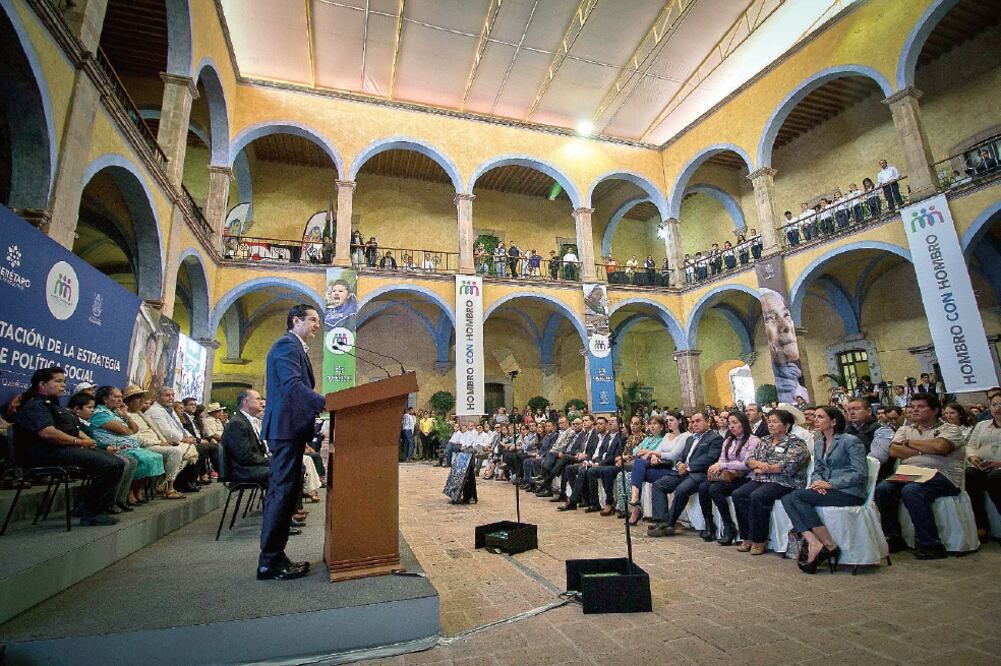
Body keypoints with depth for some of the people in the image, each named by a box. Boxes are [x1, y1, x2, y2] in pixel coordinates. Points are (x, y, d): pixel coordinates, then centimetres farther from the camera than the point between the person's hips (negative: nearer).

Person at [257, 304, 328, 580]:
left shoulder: (294, 347, 23)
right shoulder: (287, 344, -9)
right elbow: (293, 384, -23)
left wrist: (322, 406, 13)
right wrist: (326, 403, -31)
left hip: (289, 428, 11)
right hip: (287, 426, -11)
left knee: (284, 491, 13)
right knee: (283, 491, -6)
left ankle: (274, 557, 21)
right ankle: (270, 562, 3)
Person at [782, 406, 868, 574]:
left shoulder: (851, 441, -5)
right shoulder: (818, 443, 17)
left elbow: (860, 474, -12)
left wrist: (830, 484, -17)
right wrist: (818, 481, -4)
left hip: (849, 493, -7)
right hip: (827, 490, 7)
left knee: (796, 496, -26)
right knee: (787, 499, -20)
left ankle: (830, 546, -16)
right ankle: (814, 543, -26)